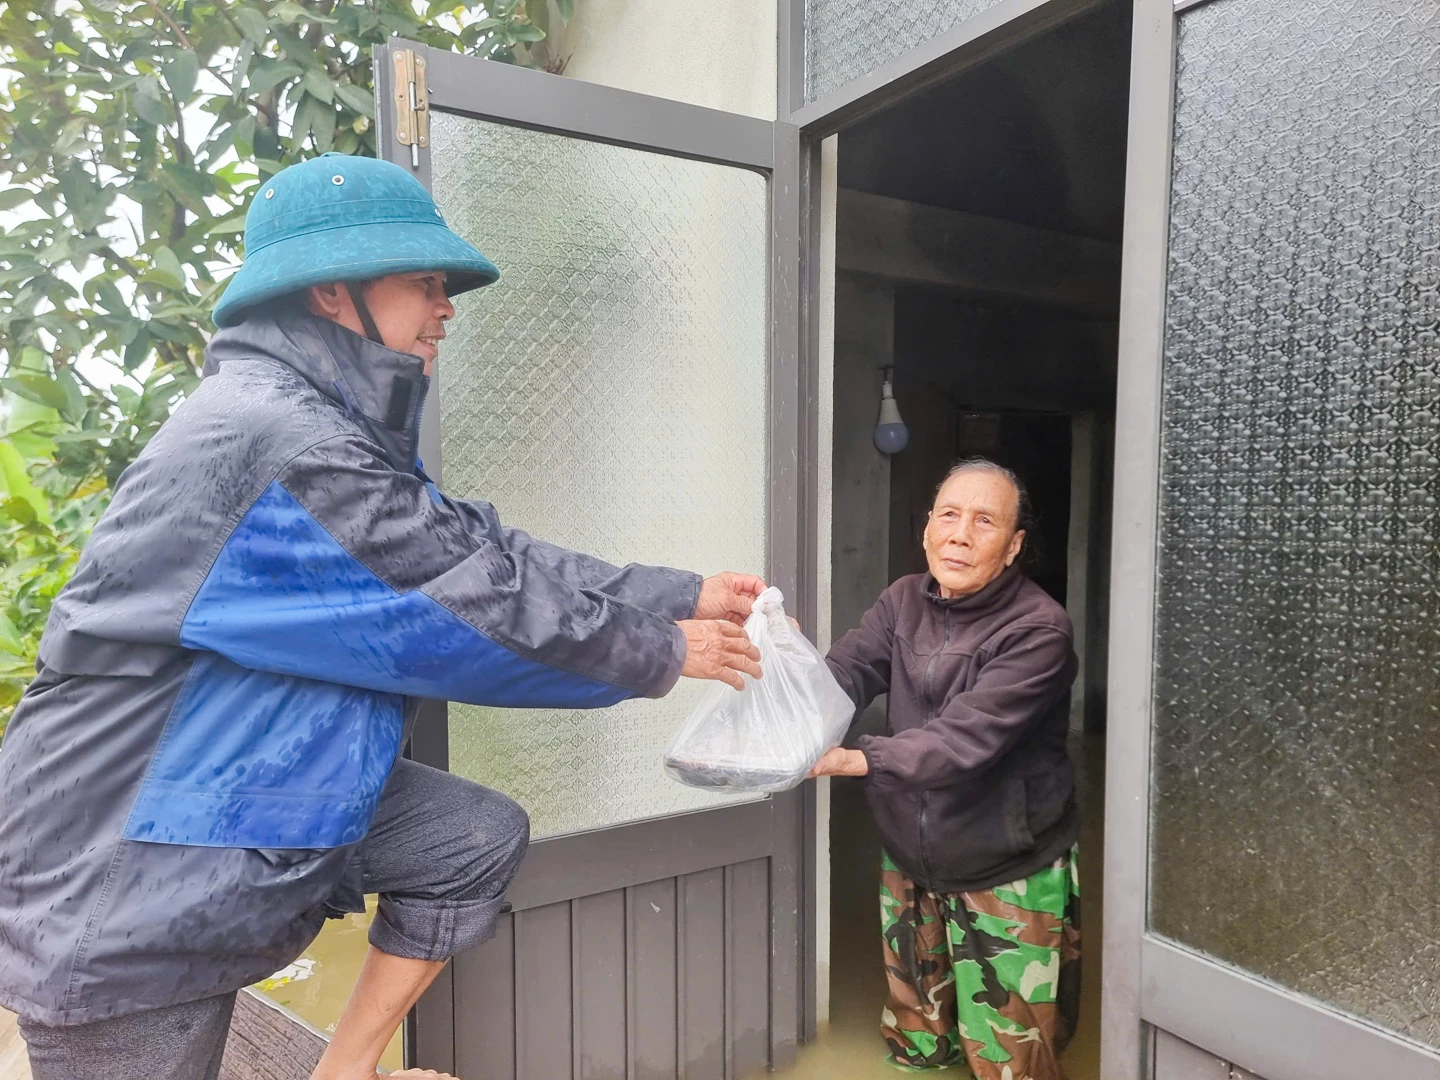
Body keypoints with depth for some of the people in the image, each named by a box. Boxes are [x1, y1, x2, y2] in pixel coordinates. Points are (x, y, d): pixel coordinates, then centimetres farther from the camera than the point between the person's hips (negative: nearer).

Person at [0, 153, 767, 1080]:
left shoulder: (337, 430, 4)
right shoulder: (275, 440, -28)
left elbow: (487, 554, 1)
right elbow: (485, 604, -25)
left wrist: (685, 598, 0)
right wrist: (662, 654, -10)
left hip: (254, 793, 9)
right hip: (121, 873, -8)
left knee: (482, 833, 3)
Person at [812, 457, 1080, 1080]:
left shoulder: (1038, 630, -21)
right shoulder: (904, 602, -2)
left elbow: (964, 739, -31)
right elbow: (844, 677, -14)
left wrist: (860, 759, -44)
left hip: (1008, 880, -5)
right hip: (910, 863, 6)